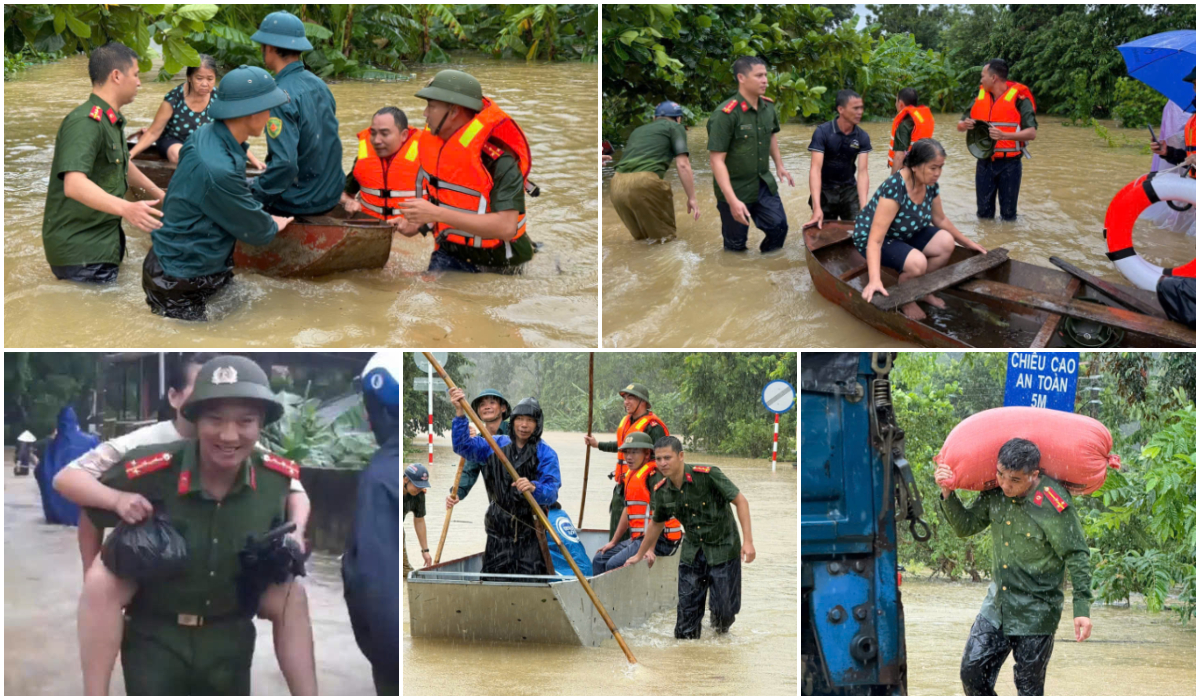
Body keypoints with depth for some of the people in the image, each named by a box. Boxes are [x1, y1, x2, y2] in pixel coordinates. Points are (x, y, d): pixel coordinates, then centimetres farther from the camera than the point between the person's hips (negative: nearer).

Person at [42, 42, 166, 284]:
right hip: (81, 252, -10)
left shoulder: (112, 121, 14)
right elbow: (74, 184, -33)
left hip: (102, 243, 10)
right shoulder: (85, 123, -20)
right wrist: (126, 208, -45)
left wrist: (156, 192, 41)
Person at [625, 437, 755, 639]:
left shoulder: (708, 475, -21)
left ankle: (720, 623, 31)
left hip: (723, 548, -4)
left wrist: (748, 541, -23)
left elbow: (740, 501, -16)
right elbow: (656, 523, 16)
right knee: (687, 608, 1)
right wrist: (640, 554, 26)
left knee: (724, 608, -2)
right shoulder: (661, 491, -4)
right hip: (691, 552, 4)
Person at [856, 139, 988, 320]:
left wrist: (968, 242, 12)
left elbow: (940, 219, 10)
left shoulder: (930, 185, -11)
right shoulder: (894, 188, -35)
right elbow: (875, 240, -39)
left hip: (904, 234, 8)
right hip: (871, 238, -8)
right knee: (917, 262, -30)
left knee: (946, 243, -9)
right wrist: (874, 280, -50)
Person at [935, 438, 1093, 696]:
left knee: (1029, 685, 3)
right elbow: (965, 526, 8)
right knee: (972, 671, 3)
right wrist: (948, 493, -8)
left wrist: (1082, 608, -17)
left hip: (1035, 613, -6)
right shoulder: (995, 493, -2)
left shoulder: (1053, 505, -20)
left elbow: (1077, 558, -14)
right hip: (996, 606, 6)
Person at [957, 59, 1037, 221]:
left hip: (1009, 163, -5)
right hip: (984, 163, 5)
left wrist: (1004, 135, -32)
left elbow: (1032, 133, -17)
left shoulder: (1018, 98, -9)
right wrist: (965, 125, -12)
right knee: (984, 211, 9)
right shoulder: (980, 97, 8)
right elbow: (960, 125, 14)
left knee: (1008, 213, 4)